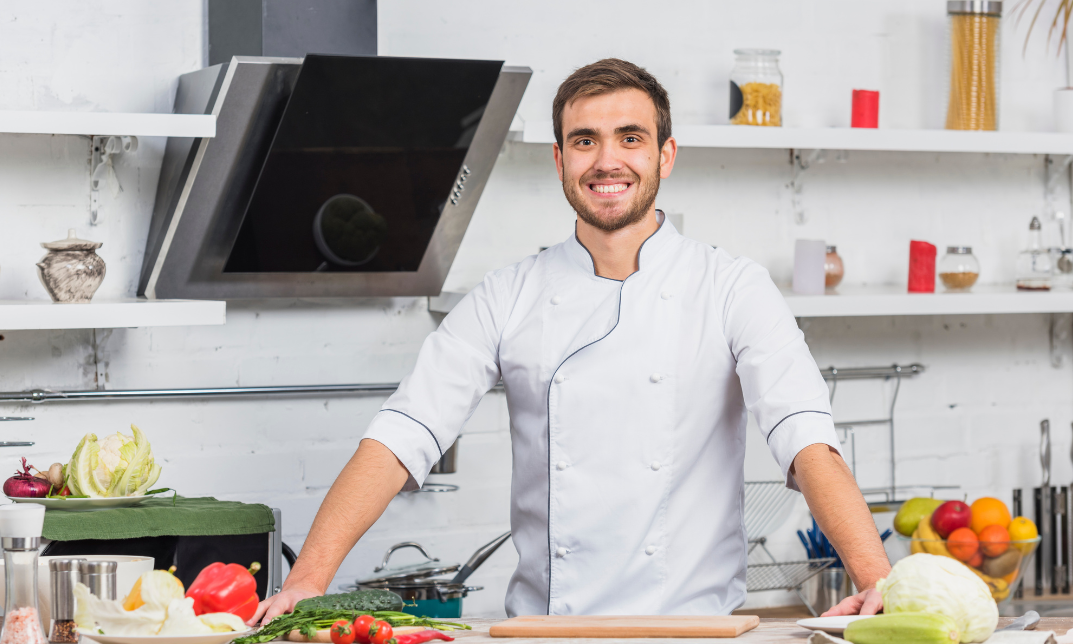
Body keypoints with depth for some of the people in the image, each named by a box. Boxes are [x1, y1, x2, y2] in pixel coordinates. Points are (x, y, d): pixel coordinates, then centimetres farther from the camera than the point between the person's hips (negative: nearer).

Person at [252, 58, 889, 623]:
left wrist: (880, 583, -23)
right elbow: (401, 438, 0)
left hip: (693, 623, -1)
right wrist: (308, 580, -13)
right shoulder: (509, 299, 7)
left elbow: (807, 440, -8)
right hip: (543, 624, 2)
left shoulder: (732, 289, 2)